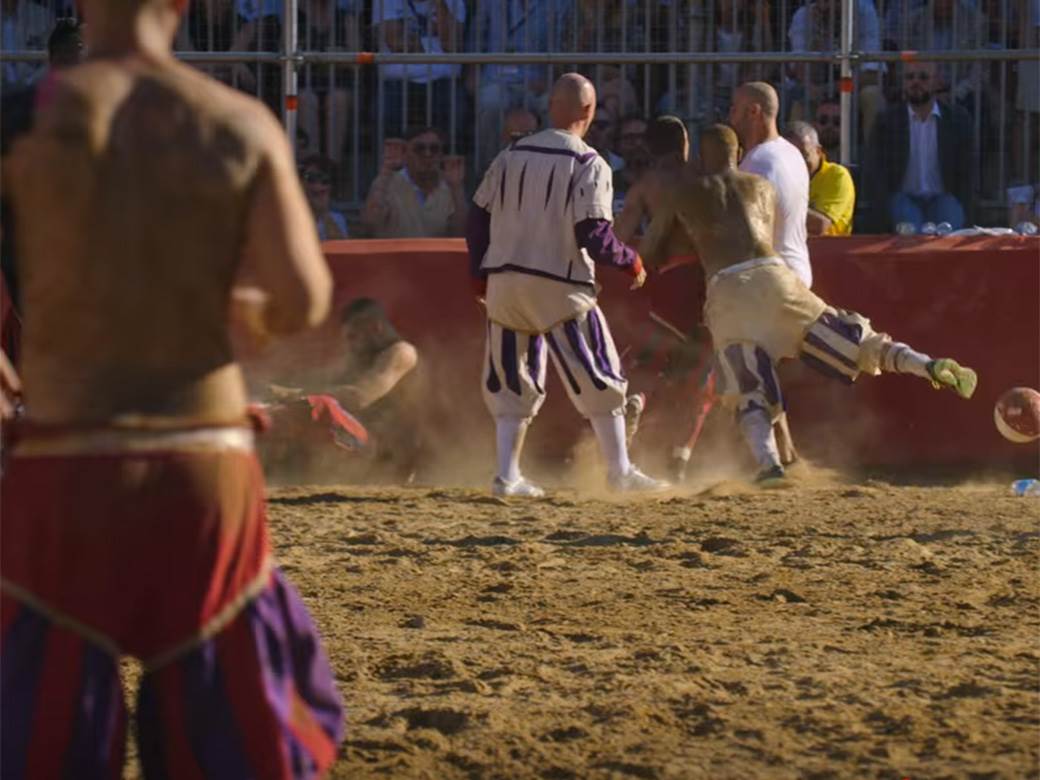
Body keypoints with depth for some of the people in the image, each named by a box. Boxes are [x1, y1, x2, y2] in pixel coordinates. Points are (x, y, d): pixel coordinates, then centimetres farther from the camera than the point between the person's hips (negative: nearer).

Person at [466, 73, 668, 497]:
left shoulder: (510, 157, 8)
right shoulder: (589, 165, -8)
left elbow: (478, 219, 10)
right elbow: (593, 235, -16)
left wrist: (480, 274, 21)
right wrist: (631, 260, 1)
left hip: (503, 283, 5)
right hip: (559, 287, -5)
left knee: (512, 382, 14)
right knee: (600, 379, 5)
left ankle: (507, 474, 7)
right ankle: (620, 471, 5)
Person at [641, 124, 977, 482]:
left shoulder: (684, 195, 18)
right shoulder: (763, 188, 25)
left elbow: (650, 255, 22)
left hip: (727, 289, -2)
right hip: (774, 276, 2)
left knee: (750, 393, -1)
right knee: (856, 341, 1)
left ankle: (768, 462, -25)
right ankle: (932, 368, -19)